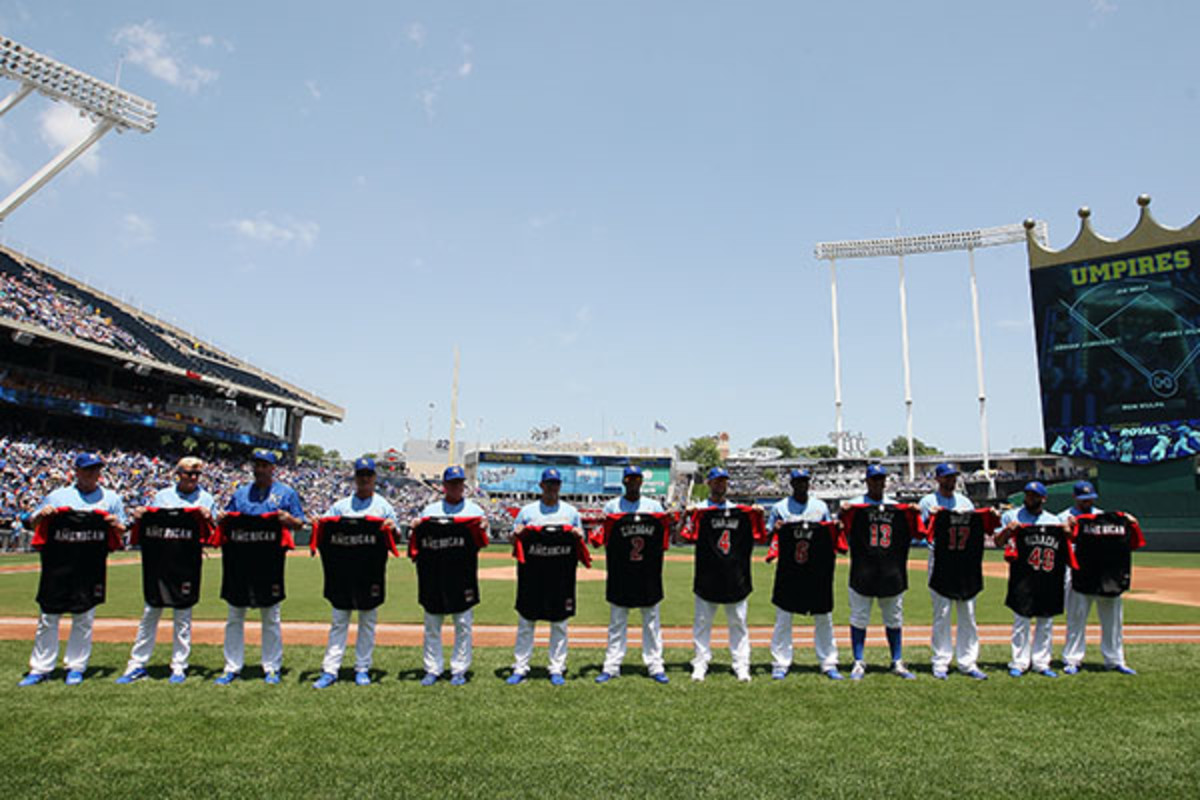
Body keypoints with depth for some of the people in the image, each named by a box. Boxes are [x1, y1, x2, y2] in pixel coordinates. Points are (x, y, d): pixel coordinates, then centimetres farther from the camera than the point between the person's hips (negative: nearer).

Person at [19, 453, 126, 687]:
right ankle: (40, 668, 15)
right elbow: (33, 523, 12)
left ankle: (76, 667, 15)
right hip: (57, 566, 0)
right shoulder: (57, 496, 10)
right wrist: (42, 515, -9)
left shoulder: (111, 498, 10)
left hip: (91, 568, 0)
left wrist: (115, 524, -12)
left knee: (84, 618, 4)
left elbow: (122, 530, 10)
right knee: (48, 617, 4)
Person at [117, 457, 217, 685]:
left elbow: (210, 535, 2)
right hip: (157, 561, 2)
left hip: (186, 564, -2)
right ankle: (137, 664, 17)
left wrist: (208, 519, -18)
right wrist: (139, 517, -6)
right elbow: (148, 525, 14)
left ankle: (179, 666, 12)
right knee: (149, 614, 7)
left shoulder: (206, 499, 7)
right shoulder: (162, 495, 13)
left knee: (183, 617, 4)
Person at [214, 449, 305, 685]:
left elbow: (300, 523, 2)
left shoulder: (286, 493, 5)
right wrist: (222, 519, -6)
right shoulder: (240, 492, 15)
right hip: (239, 558, 3)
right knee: (234, 616, 7)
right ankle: (232, 668, 17)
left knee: (271, 617, 4)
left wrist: (287, 519, -19)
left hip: (270, 559, -3)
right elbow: (227, 520, 17)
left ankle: (271, 668, 13)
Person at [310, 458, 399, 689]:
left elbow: (395, 537, 6)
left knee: (368, 622, 5)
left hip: (371, 572, -1)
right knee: (338, 621, 3)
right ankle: (330, 670, 6)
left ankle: (362, 669, 14)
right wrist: (318, 524, -12)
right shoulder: (341, 505, 13)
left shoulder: (383, 506, 9)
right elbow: (324, 529, 10)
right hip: (342, 570, 1)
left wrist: (392, 527, -16)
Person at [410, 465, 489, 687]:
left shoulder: (474, 509, 9)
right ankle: (432, 669, 17)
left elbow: (482, 543, 5)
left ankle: (459, 670, 11)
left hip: (463, 576, -2)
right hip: (433, 576, 2)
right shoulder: (429, 510, 14)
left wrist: (483, 529, -15)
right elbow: (418, 542, 14)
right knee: (431, 625, 7)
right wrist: (415, 529, -6)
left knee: (464, 624, 1)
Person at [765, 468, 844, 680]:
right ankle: (780, 664, 8)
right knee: (783, 618, 0)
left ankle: (828, 664, 16)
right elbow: (767, 534, 6)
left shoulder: (821, 506, 11)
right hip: (788, 570, -2)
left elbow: (830, 535, 16)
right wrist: (775, 529, -15)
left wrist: (837, 528, -5)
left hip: (818, 571, 2)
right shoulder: (779, 507, 5)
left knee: (824, 618, 6)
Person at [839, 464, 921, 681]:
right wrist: (843, 514, -27)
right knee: (859, 618, 1)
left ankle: (897, 663, 21)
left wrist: (915, 514, -10)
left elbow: (914, 531, 7)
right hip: (862, 572, -3)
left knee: (894, 619, 10)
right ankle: (859, 663, 11)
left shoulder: (897, 506, 11)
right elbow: (843, 529, -9)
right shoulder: (856, 505, 2)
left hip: (892, 573, 3)